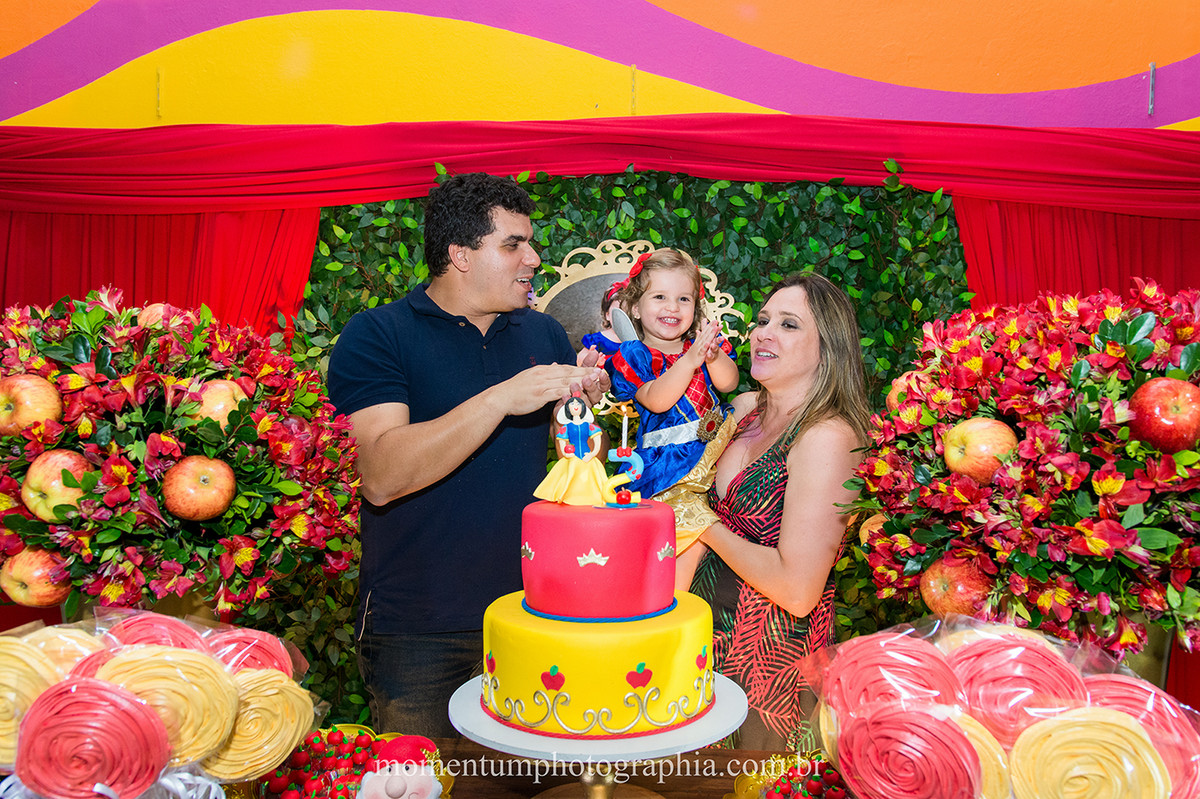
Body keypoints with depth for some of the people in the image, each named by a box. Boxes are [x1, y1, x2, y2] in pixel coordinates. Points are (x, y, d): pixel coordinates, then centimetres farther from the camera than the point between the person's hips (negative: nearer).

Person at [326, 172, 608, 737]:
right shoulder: (377, 335, -9)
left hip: (531, 607, 5)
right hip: (416, 629, -4)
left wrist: (591, 399, -8)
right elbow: (382, 476, -23)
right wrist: (501, 400, -29)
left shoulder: (543, 333, 6)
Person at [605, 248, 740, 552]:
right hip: (669, 464, -5)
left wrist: (713, 356, -25)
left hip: (718, 445, 5)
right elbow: (657, 401, -18)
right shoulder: (632, 356, -3)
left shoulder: (701, 340, 9)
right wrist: (690, 360, -28)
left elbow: (728, 384, -3)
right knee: (689, 519, -20)